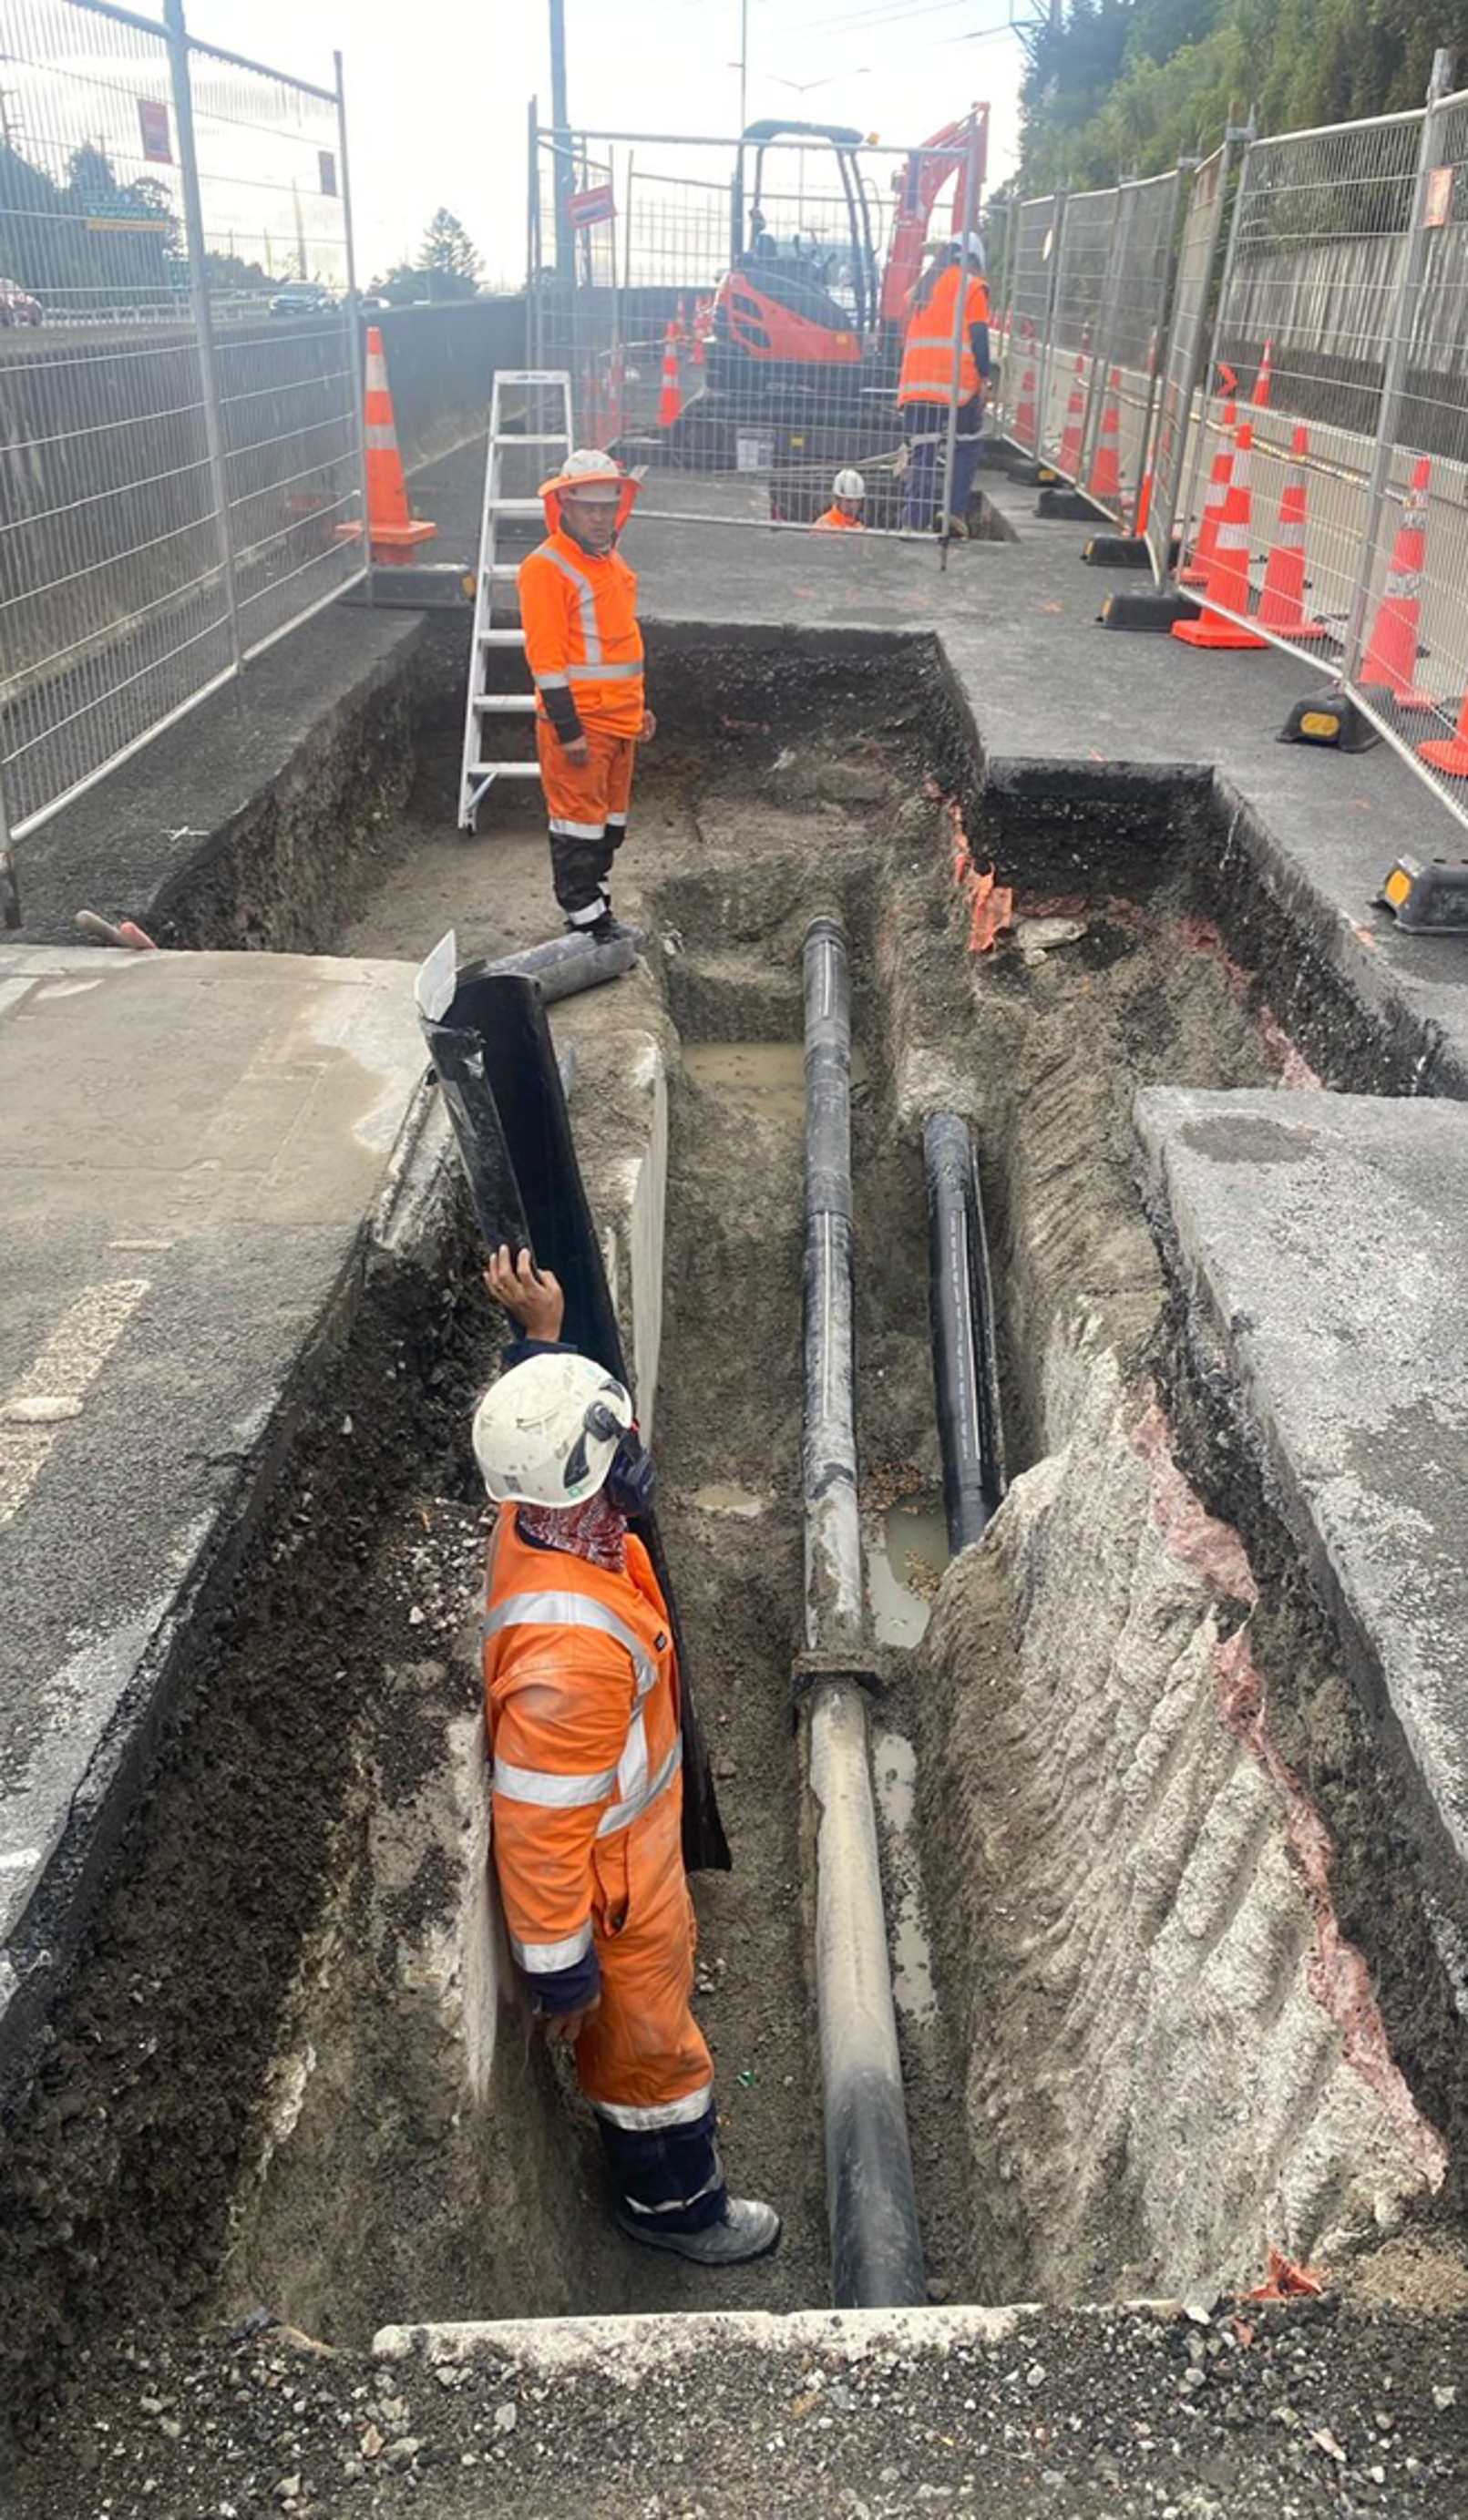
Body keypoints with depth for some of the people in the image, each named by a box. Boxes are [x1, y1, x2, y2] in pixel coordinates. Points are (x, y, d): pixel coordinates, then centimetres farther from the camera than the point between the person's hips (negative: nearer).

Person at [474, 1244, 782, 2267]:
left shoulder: (550, 1517, -20)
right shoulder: (567, 1653, -45)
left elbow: (558, 1412, 7)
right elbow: (537, 1830, -33)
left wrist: (541, 1335, -2)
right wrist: (563, 1972, -20)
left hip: (636, 1827, 8)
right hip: (607, 1875, -8)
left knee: (662, 1985, 36)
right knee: (643, 2030, 21)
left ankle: (673, 2090, 66)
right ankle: (672, 2200, 50)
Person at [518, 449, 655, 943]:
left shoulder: (612, 561, 14)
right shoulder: (546, 567, -13)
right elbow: (545, 657, -17)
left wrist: (639, 706, 22)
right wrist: (568, 730, -20)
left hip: (618, 718, 9)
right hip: (579, 721, -9)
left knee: (611, 820, 15)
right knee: (579, 821, -1)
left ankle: (599, 911, 27)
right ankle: (584, 920, 7)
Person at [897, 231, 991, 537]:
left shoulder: (921, 286, 21)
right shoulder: (972, 286, 2)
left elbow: (907, 335, 23)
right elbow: (978, 336, -6)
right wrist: (983, 379, -4)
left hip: (917, 383, 5)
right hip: (957, 383, -5)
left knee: (923, 451, 5)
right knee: (966, 445, 10)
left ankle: (915, 519, -4)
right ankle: (955, 509, -2)